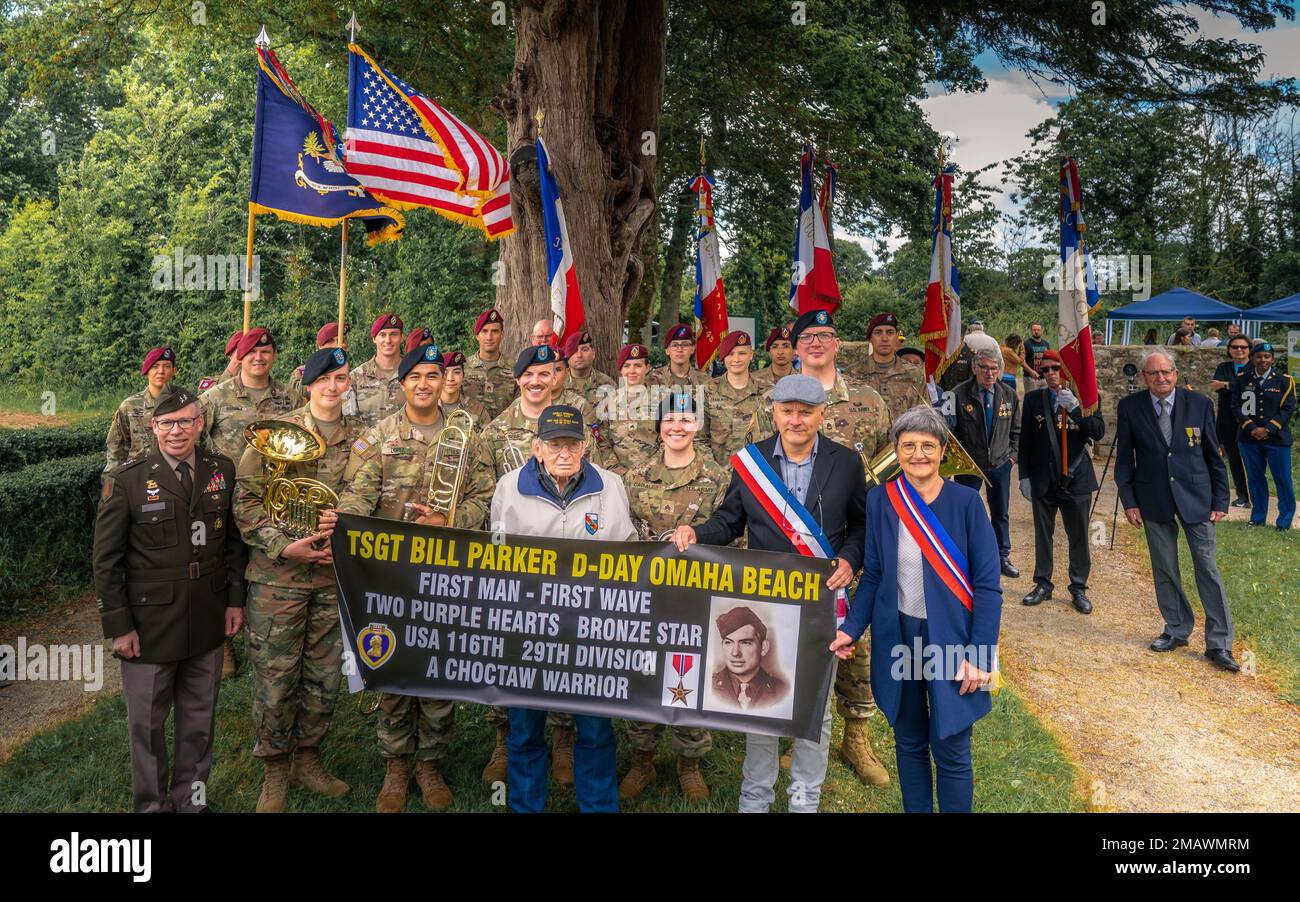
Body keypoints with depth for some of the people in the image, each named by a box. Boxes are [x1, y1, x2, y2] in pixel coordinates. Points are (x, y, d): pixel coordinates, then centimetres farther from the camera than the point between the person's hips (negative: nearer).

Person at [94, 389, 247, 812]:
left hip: (207, 621, 3)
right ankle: (152, 803, 29)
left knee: (199, 718, 15)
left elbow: (234, 540, 10)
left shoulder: (222, 472, 2)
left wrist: (235, 599, 5)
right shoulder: (126, 480, -9)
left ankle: (190, 797, 33)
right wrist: (118, 626, -8)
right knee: (147, 723, 10)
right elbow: (106, 560, -6)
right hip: (149, 625, -3)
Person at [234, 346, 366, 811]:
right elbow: (246, 498, -5)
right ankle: (275, 769, 22)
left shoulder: (362, 437, 5)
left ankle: (307, 758, 31)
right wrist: (284, 547, -15)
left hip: (336, 576, 3)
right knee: (275, 676, 4)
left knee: (324, 675, 12)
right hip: (279, 576, -2)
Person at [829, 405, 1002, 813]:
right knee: (909, 742, 15)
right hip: (899, 639, 2)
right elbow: (872, 576, 5)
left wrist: (979, 654, -13)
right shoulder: (881, 500, -2)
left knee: (950, 750, 4)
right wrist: (851, 629, -5)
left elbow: (987, 586, -8)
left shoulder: (966, 501, -9)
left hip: (950, 639, -2)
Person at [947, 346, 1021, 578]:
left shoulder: (1009, 395, 0)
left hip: (1000, 464, 3)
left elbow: (1016, 428, 12)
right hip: (968, 464, -3)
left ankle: (1002, 557, 28)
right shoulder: (959, 394, -13)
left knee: (1001, 514, 15)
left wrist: (1012, 453, 6)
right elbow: (950, 430, -9)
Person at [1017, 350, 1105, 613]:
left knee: (1079, 537, 5)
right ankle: (1043, 584, 23)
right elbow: (1025, 440, 5)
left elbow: (1098, 433, -12)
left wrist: (1075, 408, -23)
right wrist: (1024, 475, 2)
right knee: (1042, 535, 10)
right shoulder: (1033, 399, 3)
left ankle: (1079, 589, 17)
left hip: (1076, 479, -1)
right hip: (1043, 480, 1)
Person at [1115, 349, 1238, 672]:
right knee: (1164, 569, 9)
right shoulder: (1129, 407, -3)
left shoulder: (1199, 404, -3)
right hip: (1153, 499, 1)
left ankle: (1219, 644, 7)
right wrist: (1129, 501, -2)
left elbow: (1214, 455, 2)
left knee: (1207, 567, 0)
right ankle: (1177, 630, 26)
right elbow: (1124, 458, 2)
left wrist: (1221, 500, 1)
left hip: (1195, 496, -1)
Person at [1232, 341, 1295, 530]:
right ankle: (1258, 517, 22)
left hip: (1277, 437, -2)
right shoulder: (1242, 380, 5)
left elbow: (1288, 409, -4)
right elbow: (1236, 406, 2)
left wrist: (1267, 429, -14)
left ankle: (1285, 520, 14)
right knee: (1255, 478, 9)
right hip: (1249, 437, 2)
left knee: (1283, 479, 1)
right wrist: (1251, 428, -10)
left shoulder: (1284, 381, 0)